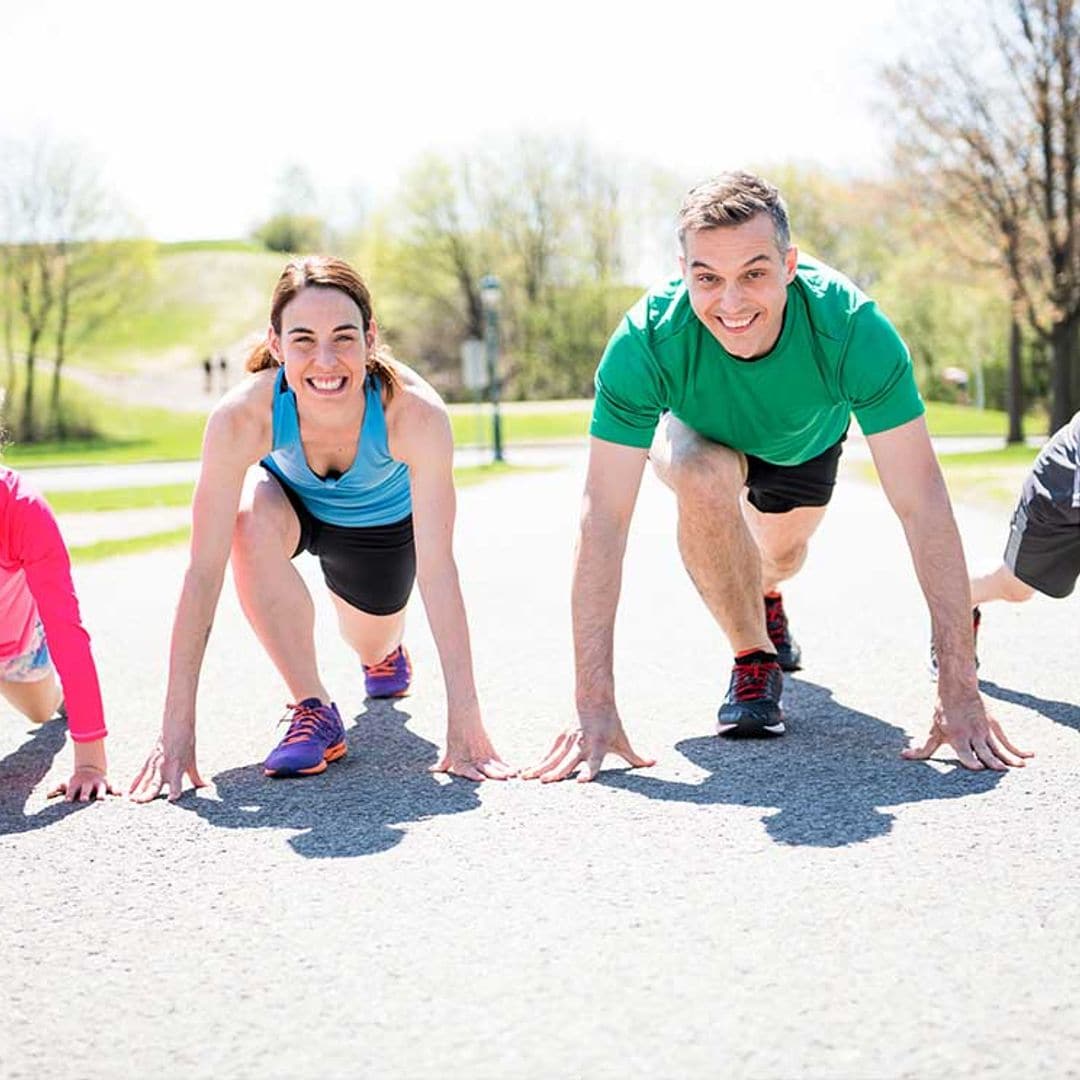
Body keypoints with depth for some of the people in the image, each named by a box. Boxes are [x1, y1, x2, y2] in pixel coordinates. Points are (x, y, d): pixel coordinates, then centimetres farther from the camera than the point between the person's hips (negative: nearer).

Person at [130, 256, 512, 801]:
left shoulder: (414, 413, -41)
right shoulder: (242, 417, -40)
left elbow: (437, 568, -40)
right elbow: (204, 569, -39)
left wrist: (464, 719, -42)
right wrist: (177, 727, -41)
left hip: (382, 521, 1)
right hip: (288, 495, 0)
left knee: (373, 647, 17)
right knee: (254, 523, -35)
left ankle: (387, 652, 59)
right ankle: (313, 710, -17)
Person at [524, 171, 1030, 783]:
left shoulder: (853, 329, -42)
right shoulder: (646, 342, -42)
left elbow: (922, 504, -41)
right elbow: (604, 519, -42)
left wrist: (960, 692, -44)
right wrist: (596, 708, -47)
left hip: (807, 440, 2)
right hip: (697, 432, -1)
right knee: (706, 480, -33)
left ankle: (766, 595, 59)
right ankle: (754, 658, -10)